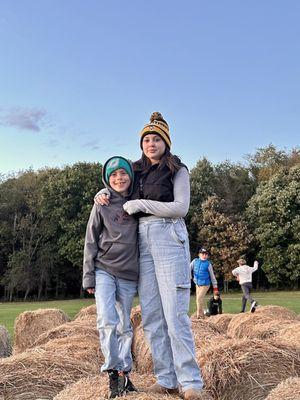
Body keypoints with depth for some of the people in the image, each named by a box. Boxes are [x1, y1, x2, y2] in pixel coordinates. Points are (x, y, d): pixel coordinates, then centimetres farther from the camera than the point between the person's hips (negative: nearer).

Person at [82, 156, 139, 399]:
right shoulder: (102, 205, 4)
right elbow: (91, 243, 3)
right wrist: (89, 277, -3)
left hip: (129, 275, 2)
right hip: (104, 270, -2)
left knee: (124, 326, 7)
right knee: (107, 321, -15)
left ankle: (124, 372, 17)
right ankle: (115, 372, -5)